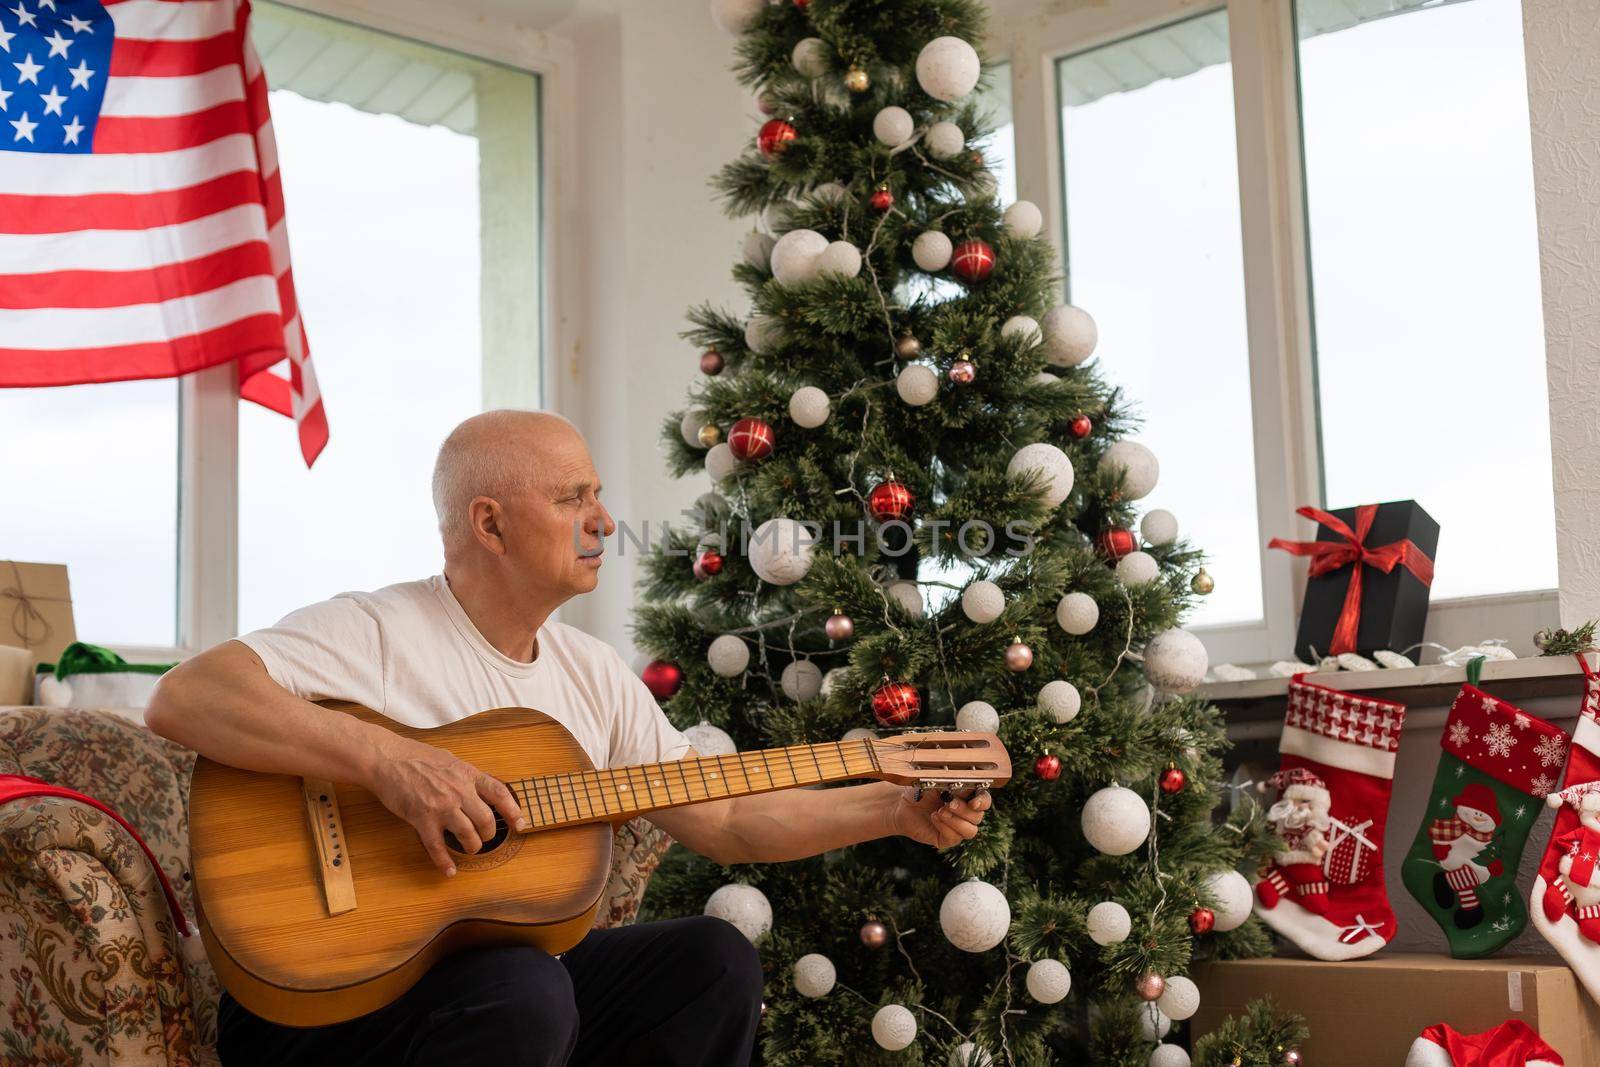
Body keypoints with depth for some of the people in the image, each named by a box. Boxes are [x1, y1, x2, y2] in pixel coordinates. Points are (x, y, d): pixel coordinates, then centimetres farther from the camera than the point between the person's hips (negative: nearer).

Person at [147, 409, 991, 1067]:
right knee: (525, 992, -34)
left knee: (714, 960, -6)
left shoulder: (591, 672, 9)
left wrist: (897, 811, 1)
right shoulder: (374, 634, -14)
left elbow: (729, 821, 11)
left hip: (518, 969, 7)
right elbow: (181, 699, -28)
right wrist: (384, 759, -35)